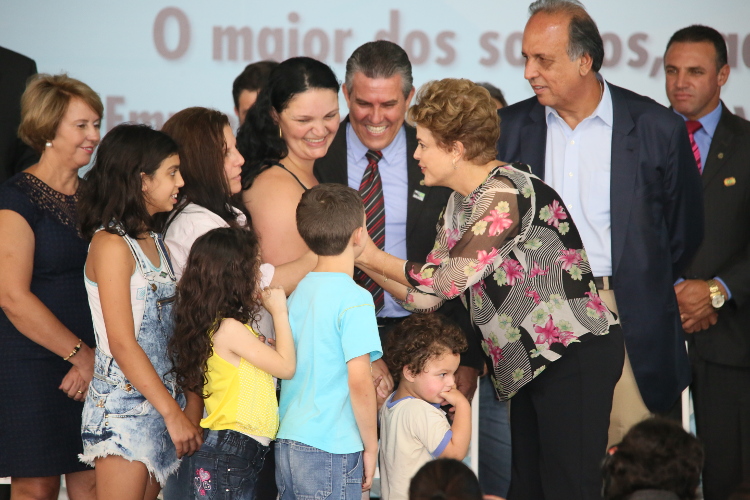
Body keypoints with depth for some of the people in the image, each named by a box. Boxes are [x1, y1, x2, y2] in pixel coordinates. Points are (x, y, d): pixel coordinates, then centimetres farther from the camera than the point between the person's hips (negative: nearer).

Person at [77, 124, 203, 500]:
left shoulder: (154, 242, 14)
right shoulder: (111, 245, -12)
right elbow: (122, 344, -16)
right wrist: (174, 414, -17)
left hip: (160, 398, 8)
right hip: (123, 408, -8)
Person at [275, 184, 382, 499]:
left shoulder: (298, 292, 10)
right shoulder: (354, 299, -13)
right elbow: (359, 383, -18)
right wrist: (371, 446, -7)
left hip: (286, 445, 7)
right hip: (331, 450, -7)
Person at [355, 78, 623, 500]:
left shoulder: (505, 194, -18)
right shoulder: (461, 204, 12)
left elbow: (449, 279, -18)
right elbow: (424, 296, 10)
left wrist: (375, 258, -7)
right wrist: (360, 256, 3)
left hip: (577, 355, -10)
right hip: (535, 360, 10)